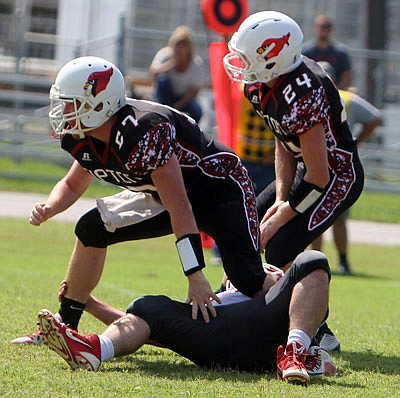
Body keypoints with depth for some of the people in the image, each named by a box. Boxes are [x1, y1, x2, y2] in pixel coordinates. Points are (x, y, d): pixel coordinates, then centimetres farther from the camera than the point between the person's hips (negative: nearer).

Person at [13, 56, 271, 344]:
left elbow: (180, 209, -35)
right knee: (92, 229, -3)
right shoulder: (85, 142, -9)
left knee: (248, 282, -23)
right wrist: (49, 208, -12)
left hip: (220, 185, -8)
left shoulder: (143, 133, -36)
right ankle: (64, 326, 7)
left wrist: (196, 279, -35)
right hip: (163, 194, 8)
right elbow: (73, 184, 12)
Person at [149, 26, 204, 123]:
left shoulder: (197, 63, -18)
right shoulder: (165, 54, -20)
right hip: (166, 94, 0)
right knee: (162, 79, -32)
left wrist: (177, 106, -22)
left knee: (196, 114, -30)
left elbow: (194, 91, -15)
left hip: (184, 97, 0)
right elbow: (153, 72, -40)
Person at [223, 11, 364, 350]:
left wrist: (277, 221, -19)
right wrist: (281, 198, -7)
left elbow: (319, 176, -28)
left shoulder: (301, 96, -33)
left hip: (338, 177, -10)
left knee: (279, 252, -16)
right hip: (308, 167, 10)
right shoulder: (263, 87, -5)